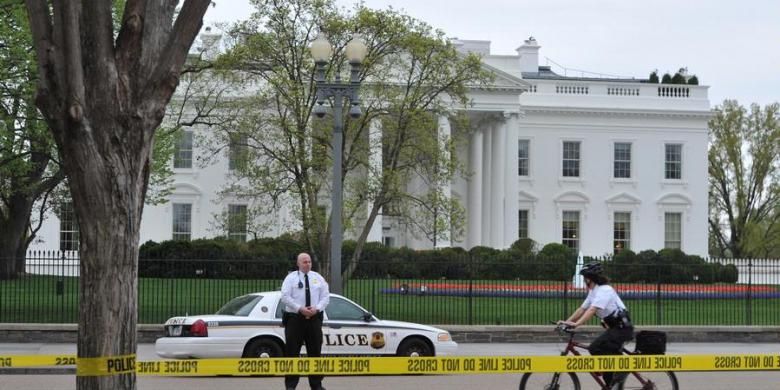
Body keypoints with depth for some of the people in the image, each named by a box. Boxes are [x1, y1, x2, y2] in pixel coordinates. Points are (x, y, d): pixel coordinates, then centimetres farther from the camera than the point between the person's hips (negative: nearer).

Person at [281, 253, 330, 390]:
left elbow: (325, 297, 8)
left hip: (314, 318, 3)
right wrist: (300, 309, -18)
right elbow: (285, 296, -8)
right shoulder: (291, 278, 1)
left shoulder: (318, 278, 11)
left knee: (315, 351, 5)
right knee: (292, 352, -3)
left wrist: (317, 308, -11)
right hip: (295, 318, -3)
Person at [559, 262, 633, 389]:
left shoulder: (604, 290, -18)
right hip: (614, 327, 10)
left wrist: (576, 324, -38)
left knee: (595, 349, -21)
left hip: (622, 327, -10)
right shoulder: (593, 292, 12)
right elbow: (582, 309, 12)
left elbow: (592, 310, -30)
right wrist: (566, 322, 2)